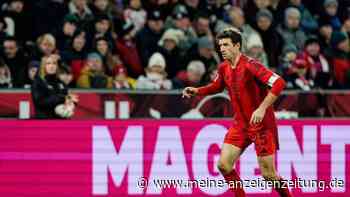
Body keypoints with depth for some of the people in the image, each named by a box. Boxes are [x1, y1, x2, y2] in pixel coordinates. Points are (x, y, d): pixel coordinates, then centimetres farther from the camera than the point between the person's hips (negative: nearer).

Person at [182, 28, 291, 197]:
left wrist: (262, 109, -33)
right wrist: (196, 91, 9)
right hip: (240, 124, 7)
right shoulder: (223, 68, 3)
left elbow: (279, 83, -28)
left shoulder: (250, 65, -20)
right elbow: (217, 86, 26)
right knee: (223, 164, -6)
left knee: (268, 174, -4)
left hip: (262, 124, -7)